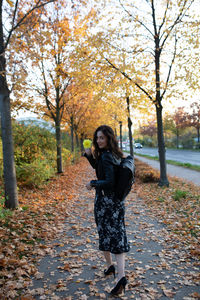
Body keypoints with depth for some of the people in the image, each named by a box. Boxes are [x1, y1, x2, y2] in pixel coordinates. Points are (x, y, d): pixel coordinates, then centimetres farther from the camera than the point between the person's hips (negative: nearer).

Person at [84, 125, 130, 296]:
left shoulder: (106, 156, -19)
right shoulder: (114, 154, 9)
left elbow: (109, 182, -24)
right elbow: (98, 167, 23)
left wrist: (92, 184, -12)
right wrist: (90, 156, 9)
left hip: (105, 200, -8)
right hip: (117, 201, 8)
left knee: (105, 233, 12)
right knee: (117, 235, 6)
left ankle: (110, 266, 31)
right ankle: (121, 275, 2)